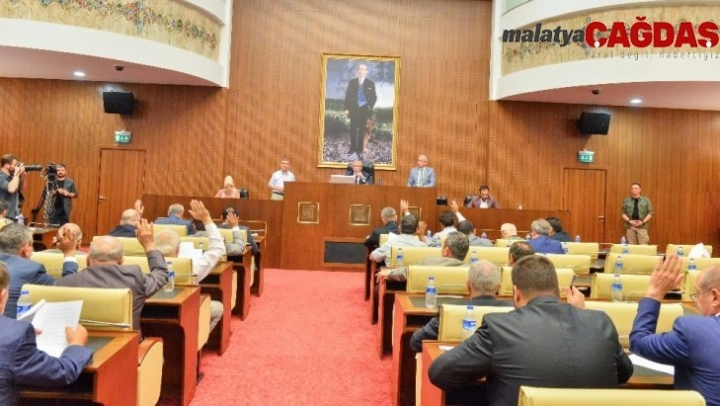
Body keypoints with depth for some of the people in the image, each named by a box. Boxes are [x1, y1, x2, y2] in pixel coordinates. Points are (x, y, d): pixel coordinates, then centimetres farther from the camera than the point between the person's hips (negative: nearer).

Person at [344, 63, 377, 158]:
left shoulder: (370, 83, 3)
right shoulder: (352, 82, 7)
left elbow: (374, 97, 3)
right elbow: (348, 96, 6)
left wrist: (370, 107, -8)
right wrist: (347, 108, -2)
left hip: (364, 110, -1)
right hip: (354, 109, 1)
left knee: (362, 131, 4)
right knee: (353, 130, 3)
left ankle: (359, 150, 10)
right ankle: (353, 148, 14)